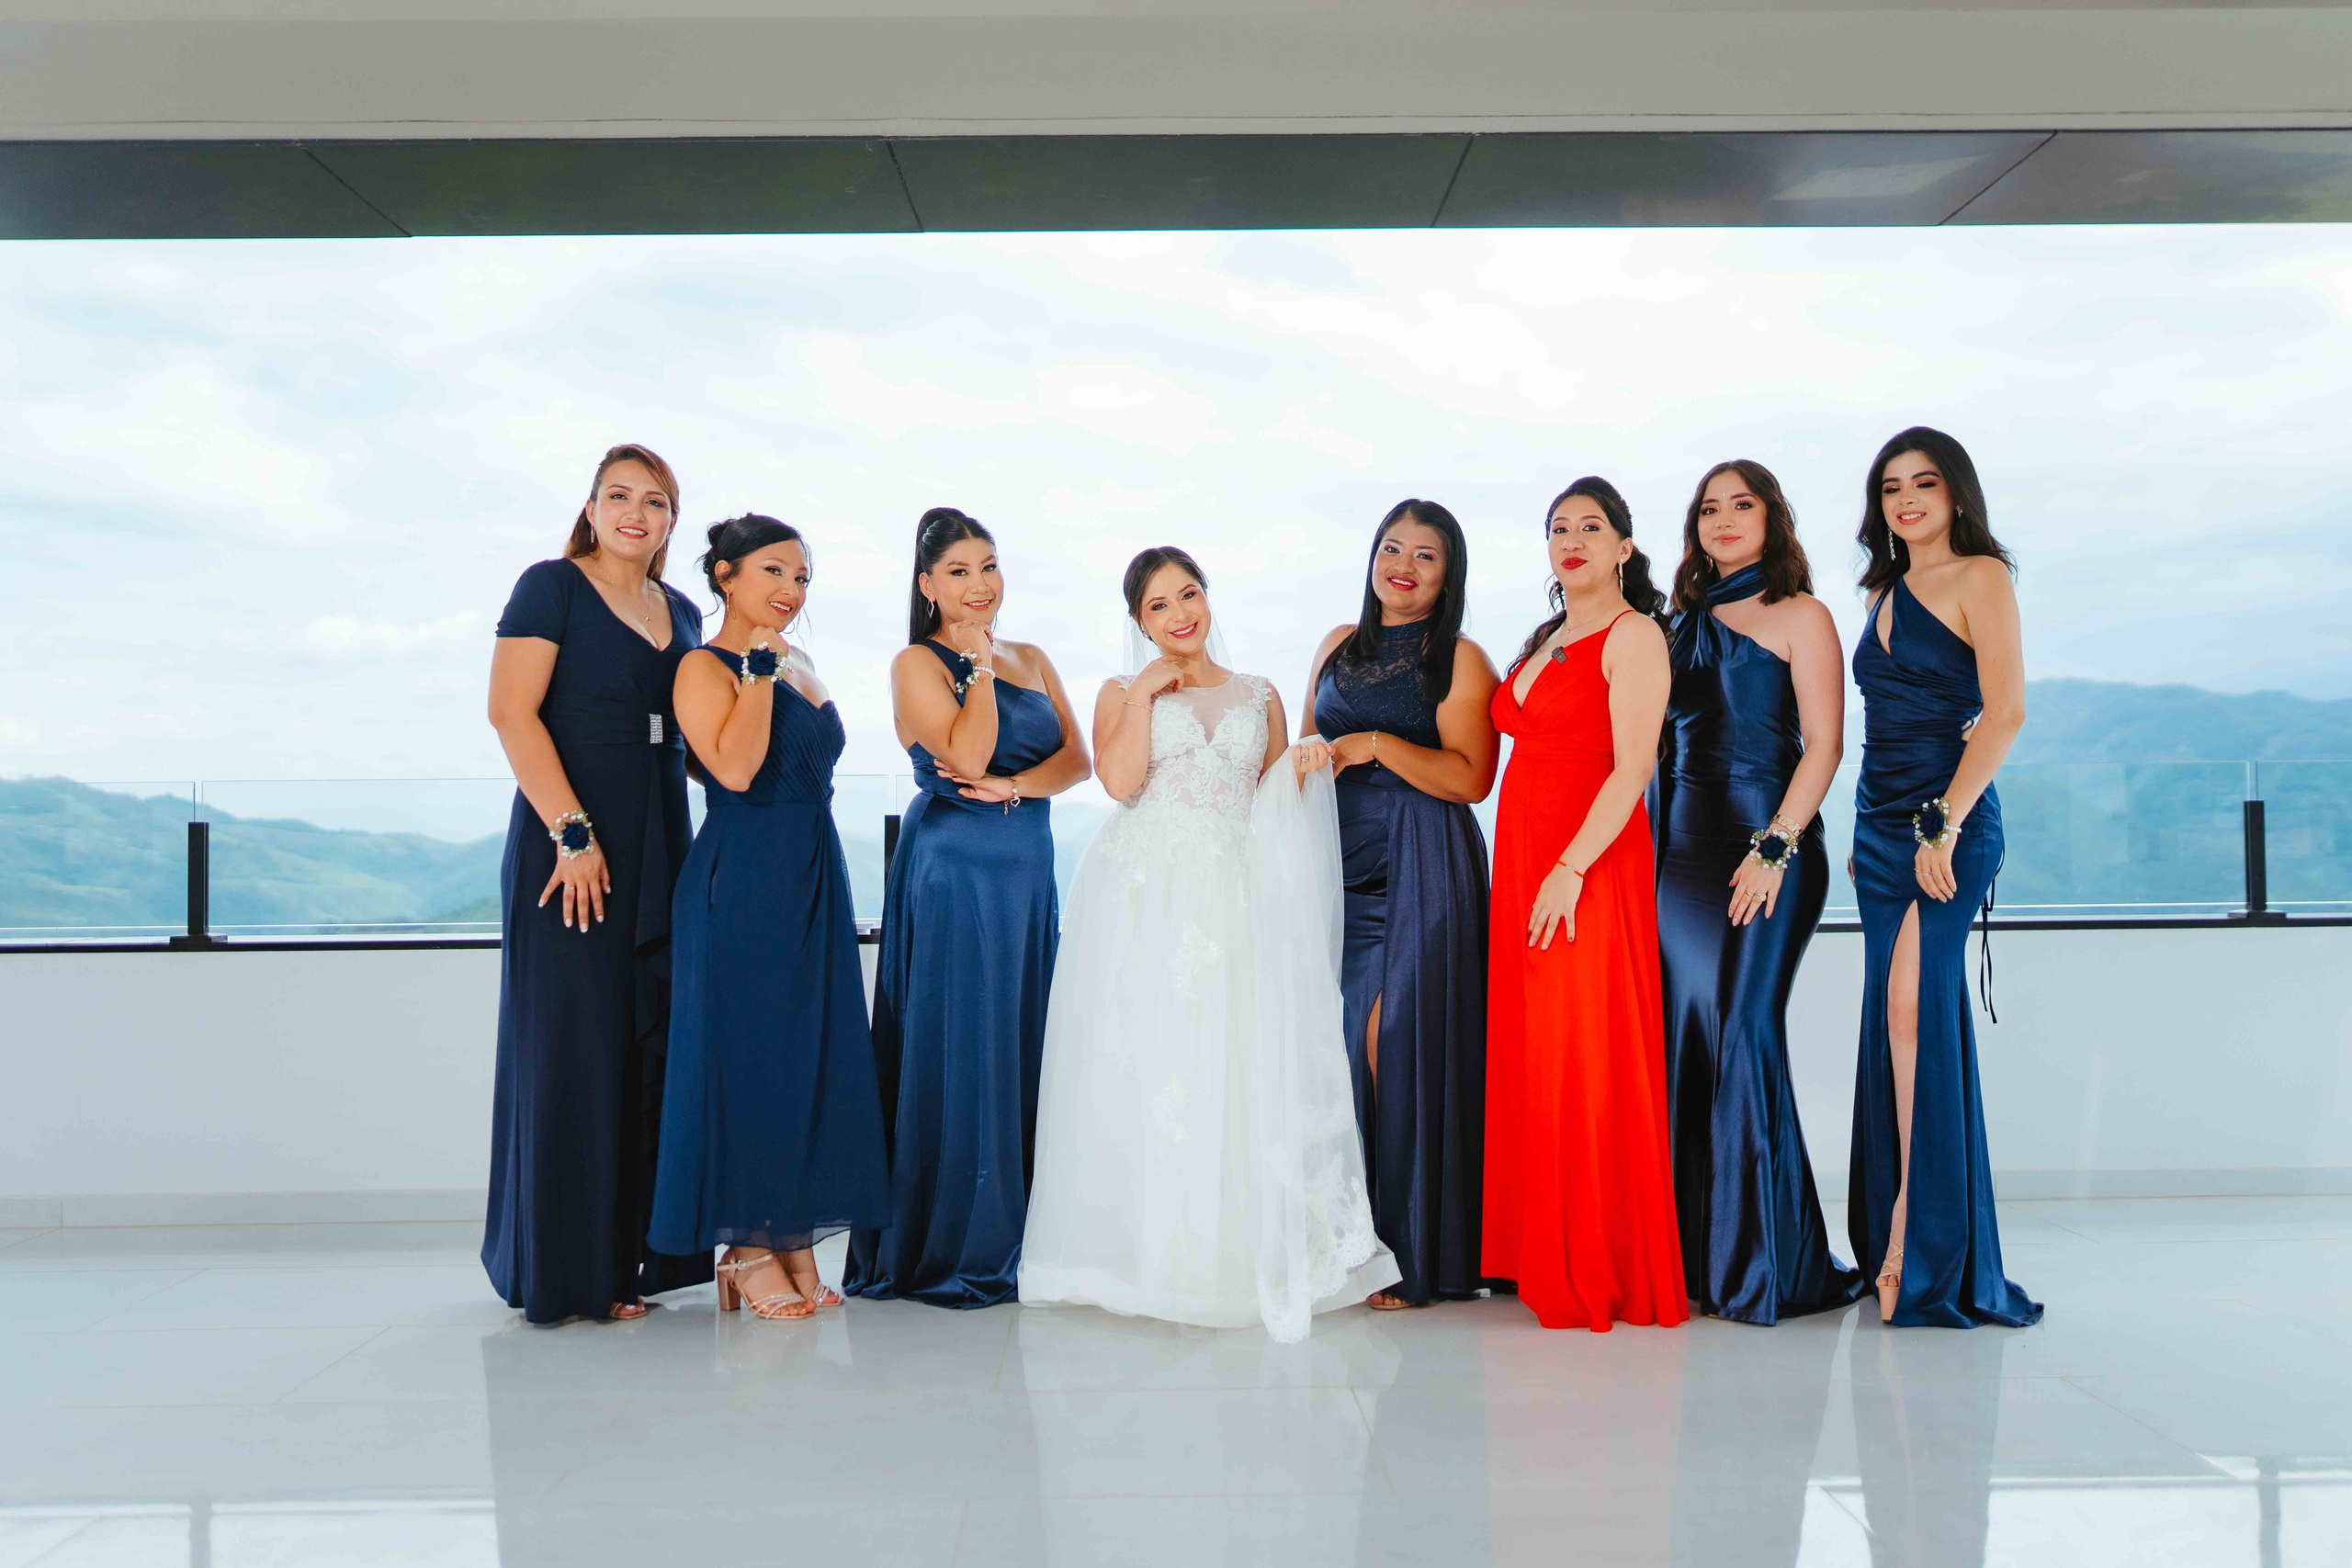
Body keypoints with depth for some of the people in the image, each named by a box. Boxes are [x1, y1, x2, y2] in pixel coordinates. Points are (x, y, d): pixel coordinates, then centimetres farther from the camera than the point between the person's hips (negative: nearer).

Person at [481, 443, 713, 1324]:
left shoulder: (683, 613, 17)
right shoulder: (552, 588, -2)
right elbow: (511, 711, -12)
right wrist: (571, 834, -18)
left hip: (659, 851, 7)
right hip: (571, 846, -6)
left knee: (652, 1046, 7)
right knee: (571, 1046, -3)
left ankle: (633, 1256, 16)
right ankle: (565, 1270, 6)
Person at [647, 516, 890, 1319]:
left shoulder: (801, 665, 17)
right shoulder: (705, 667, -7)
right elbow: (734, 769, -21)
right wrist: (759, 667, -16)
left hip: (816, 877, 8)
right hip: (742, 881, -8)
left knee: (813, 1054, 7)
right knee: (748, 1053, -3)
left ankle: (794, 1241, 15)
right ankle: (747, 1250, 8)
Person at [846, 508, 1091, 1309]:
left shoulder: (1031, 659, 16)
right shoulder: (917, 665, -2)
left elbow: (1076, 758, 5)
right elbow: (967, 756, -16)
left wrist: (1013, 786, -11)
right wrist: (979, 662, -11)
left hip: (1027, 871, 6)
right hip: (952, 872, -6)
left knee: (1021, 1047, 8)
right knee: (955, 1051, -4)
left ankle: (1011, 1238, 17)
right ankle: (946, 1249, 6)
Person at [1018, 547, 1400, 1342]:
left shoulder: (1259, 696, 17)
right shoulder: (1122, 693, 11)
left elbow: (1274, 808, 17)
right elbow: (1120, 781, -7)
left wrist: (1300, 769, -1)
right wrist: (1146, 693, -4)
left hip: (1234, 903, 2)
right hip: (1143, 903, -1)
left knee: (1238, 1072, -5)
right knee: (1144, 1067, -6)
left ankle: (1236, 1258, 3)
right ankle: (1147, 1252, 3)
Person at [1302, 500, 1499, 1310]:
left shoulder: (1460, 660, 1)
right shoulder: (1339, 645, 18)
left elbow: (1471, 778, -8)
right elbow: (1305, 748, 26)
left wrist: (1376, 745, -15)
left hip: (1419, 871, -5)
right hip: (1338, 864, 5)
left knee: (1396, 1046, -9)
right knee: (1334, 1045, 1)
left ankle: (1413, 1257, 0)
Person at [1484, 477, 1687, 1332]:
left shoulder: (1633, 636, -5)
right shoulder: (1542, 641, 19)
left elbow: (1632, 767, -15)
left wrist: (1570, 870, -22)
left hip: (1591, 861, -8)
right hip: (1520, 857, 8)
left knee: (1586, 1060, -5)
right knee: (1526, 1053, 9)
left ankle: (1600, 1270, 5)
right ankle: (1545, 1258, 19)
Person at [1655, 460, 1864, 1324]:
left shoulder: (1798, 616, 3)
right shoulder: (1685, 624, 20)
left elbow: (1823, 745, -6)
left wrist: (1776, 847, -16)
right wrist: (1646, 848, 11)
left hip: (1764, 847, -6)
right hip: (1679, 853, 6)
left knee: (1739, 1034, -10)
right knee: (1683, 1038, 3)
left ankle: (1760, 1264, -1)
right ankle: (1693, 1254, 11)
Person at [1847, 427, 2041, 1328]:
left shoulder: (1981, 577, -2)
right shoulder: (1885, 591, 19)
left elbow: (2005, 712, -12)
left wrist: (1945, 825, -19)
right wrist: (1868, 835, 15)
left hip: (1950, 822, -7)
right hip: (1881, 824, 7)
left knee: (1910, 1005, -18)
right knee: (1909, 1020, 7)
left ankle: (1914, 1248, -13)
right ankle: (1906, 1245, 13)